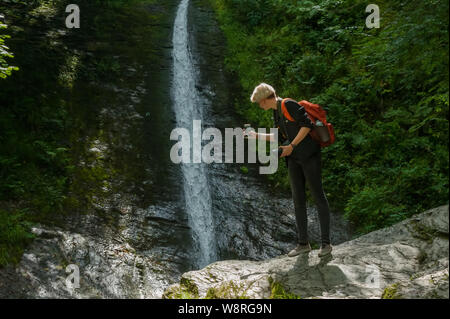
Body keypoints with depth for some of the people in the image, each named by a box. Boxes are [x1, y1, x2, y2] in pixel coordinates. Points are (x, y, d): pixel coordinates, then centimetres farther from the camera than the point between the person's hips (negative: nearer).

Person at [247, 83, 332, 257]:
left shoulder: (289, 105, -11)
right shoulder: (276, 113, 15)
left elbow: (307, 125, -18)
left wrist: (291, 146, -17)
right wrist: (256, 135, 18)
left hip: (309, 155, -9)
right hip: (294, 159, 9)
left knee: (318, 197, -4)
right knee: (298, 199, 6)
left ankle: (325, 243, 1)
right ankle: (303, 243, 12)